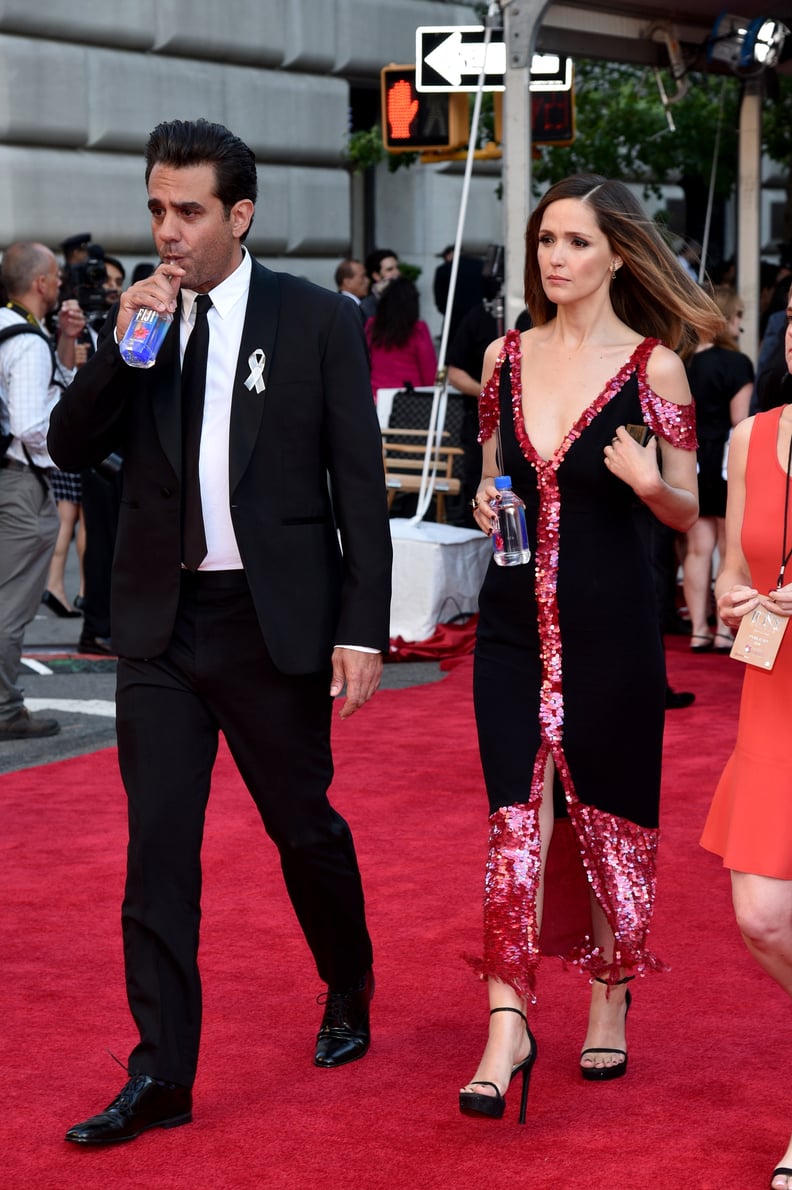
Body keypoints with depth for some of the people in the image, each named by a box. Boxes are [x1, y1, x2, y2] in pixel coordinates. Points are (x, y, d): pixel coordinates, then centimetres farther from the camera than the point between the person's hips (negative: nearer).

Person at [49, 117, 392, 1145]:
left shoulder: (319, 322, -3)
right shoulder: (138, 320, 6)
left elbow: (360, 486, -4)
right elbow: (71, 448, 1)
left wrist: (362, 629, -10)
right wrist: (120, 343, -13)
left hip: (277, 623, -3)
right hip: (162, 624, 3)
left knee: (304, 826, 11)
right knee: (157, 847, 2)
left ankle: (350, 994, 38)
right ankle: (160, 1078, 8)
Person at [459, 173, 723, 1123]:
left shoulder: (652, 365, -5)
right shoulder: (506, 358, 7)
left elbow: (687, 512, -2)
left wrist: (647, 483, -22)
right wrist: (486, 504, -2)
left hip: (610, 620, -3)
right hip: (515, 619, 3)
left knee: (610, 815, 8)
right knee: (517, 816, -4)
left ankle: (610, 999, 26)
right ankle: (507, 1024, -4)